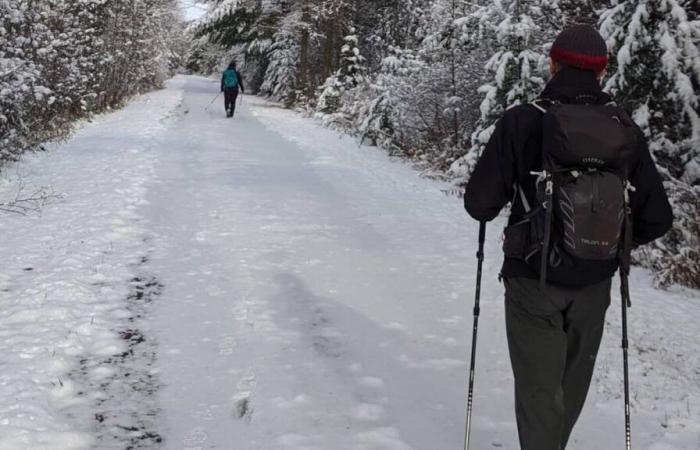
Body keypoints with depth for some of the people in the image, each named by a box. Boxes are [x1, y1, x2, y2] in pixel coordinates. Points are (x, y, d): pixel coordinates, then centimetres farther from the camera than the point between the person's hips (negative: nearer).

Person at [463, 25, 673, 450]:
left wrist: (496, 199, 8)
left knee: (540, 388, 8)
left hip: (534, 279, -3)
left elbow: (480, 204, -15)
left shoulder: (523, 121, -14)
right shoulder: (626, 130, -5)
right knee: (571, 386, 23)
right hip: (594, 284, 3)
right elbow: (657, 219, -3)